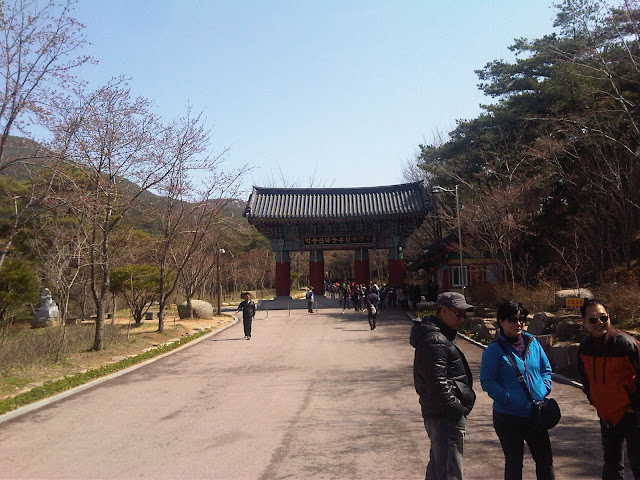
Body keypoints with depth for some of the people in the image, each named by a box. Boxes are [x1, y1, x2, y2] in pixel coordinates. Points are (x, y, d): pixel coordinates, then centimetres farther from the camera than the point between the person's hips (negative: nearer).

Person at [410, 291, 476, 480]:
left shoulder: (438, 336, 14)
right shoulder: (435, 341, -20)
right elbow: (438, 386, -25)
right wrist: (459, 409, -16)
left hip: (439, 415, 11)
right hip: (446, 417, -11)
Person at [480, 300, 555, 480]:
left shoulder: (532, 342, 4)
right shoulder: (494, 349, -12)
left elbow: (546, 369, 16)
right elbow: (487, 382, -14)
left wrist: (545, 389, 1)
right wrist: (509, 399, -20)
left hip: (536, 414, 5)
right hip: (509, 416, -4)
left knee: (545, 460, 16)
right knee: (514, 464, 11)